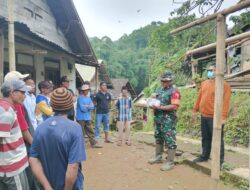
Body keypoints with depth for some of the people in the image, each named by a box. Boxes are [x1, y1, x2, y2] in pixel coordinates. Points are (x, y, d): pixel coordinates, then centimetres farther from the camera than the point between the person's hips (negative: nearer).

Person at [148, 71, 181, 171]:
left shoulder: (174, 92, -12)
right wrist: (153, 104, 1)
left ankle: (170, 162, 9)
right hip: (158, 119, 9)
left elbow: (174, 106, -22)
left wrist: (159, 107, -23)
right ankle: (158, 156, 34)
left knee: (170, 141, -1)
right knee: (158, 138, 19)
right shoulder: (160, 91, 14)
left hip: (168, 121, -9)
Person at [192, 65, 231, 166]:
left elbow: (226, 102, -15)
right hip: (204, 116, 7)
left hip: (215, 118, -6)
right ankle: (204, 156, 32)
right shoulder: (204, 83, 12)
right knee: (205, 138, 17)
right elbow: (199, 97, 16)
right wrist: (195, 110, 16)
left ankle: (219, 160, 17)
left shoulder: (224, 85, -9)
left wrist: (223, 116, -20)